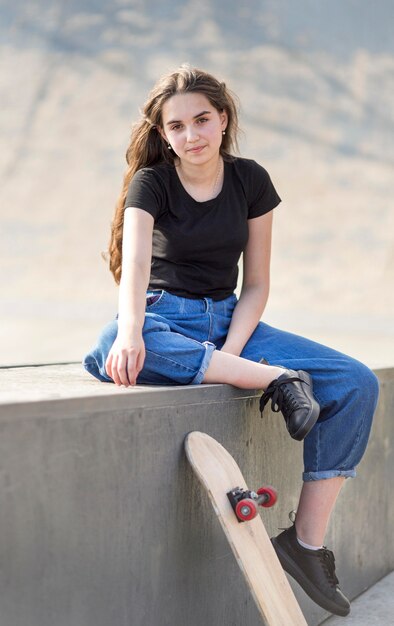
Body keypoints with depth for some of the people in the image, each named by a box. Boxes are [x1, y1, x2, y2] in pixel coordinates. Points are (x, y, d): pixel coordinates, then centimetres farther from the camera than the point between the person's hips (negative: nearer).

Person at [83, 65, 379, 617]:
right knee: (113, 351, -41)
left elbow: (256, 285, 3)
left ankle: (307, 540, -14)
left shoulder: (250, 180, 2)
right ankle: (276, 379, -36)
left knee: (357, 385, -16)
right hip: (166, 317, -3)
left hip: (230, 319, 3)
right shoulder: (151, 183, -7)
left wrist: (232, 352, -16)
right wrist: (131, 332, -47)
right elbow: (135, 264, -27)